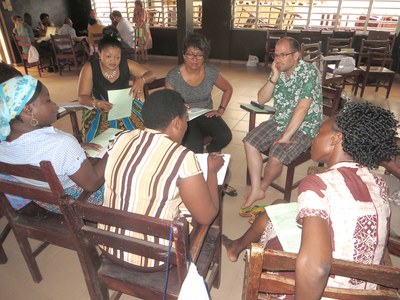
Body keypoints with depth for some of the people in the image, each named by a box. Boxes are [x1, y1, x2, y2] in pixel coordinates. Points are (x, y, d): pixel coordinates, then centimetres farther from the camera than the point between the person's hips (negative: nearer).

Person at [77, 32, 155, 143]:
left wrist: (141, 80, -26)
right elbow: (82, 97, -11)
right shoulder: (89, 68, -12)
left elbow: (151, 74, -1)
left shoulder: (126, 65, -7)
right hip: (99, 108, -2)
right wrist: (97, 103, -34)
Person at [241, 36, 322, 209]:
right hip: (280, 121, 7)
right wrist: (274, 78, -14)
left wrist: (285, 137, -27)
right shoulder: (278, 71, 3)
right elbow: (261, 100, 0)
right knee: (250, 142, -10)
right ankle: (255, 190, -3)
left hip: (304, 127, -7)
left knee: (276, 156, -26)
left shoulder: (309, 72, -18)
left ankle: (262, 187, 7)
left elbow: (302, 108, -25)